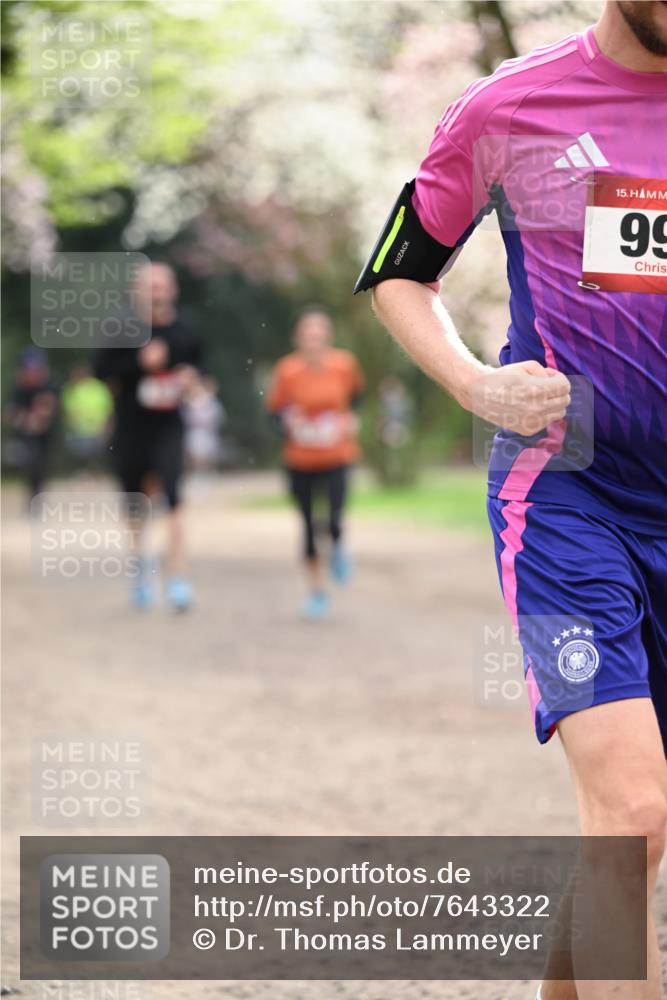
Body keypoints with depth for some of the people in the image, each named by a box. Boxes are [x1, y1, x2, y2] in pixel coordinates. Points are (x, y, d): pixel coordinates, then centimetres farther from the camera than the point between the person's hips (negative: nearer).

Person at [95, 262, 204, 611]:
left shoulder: (183, 328, -2)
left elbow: (195, 359, 16)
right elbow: (102, 368, -11)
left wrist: (190, 375, -6)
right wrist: (140, 363, -24)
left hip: (167, 424, 0)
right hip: (129, 425, 0)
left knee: (172, 495, -17)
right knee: (135, 497, 14)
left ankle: (177, 578, -19)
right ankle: (141, 559, 43)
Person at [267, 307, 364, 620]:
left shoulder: (344, 364, -7)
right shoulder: (287, 370, -11)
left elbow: (355, 392, 15)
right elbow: (275, 408, 0)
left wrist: (351, 418, 1)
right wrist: (288, 422, -19)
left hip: (336, 457, 0)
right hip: (300, 462, 0)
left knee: (334, 521, -16)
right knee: (309, 526, 8)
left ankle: (338, 549, 22)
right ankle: (317, 591, 26)